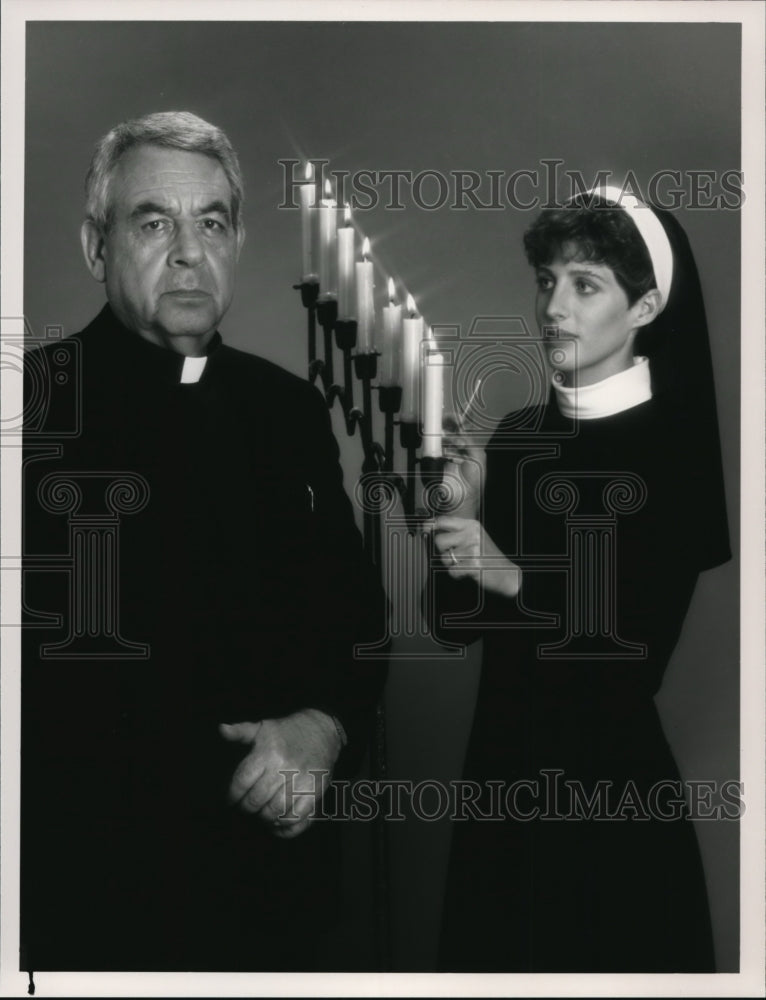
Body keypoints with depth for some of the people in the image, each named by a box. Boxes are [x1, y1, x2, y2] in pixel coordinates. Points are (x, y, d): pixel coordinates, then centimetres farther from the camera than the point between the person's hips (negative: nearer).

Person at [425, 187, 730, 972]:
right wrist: (461, 514, -11)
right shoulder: (517, 437, 5)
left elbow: (646, 643, -13)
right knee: (487, 952, 16)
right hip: (503, 769, 5)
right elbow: (455, 624, 5)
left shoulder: (677, 448, -10)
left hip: (615, 786, -5)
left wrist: (514, 577, -19)